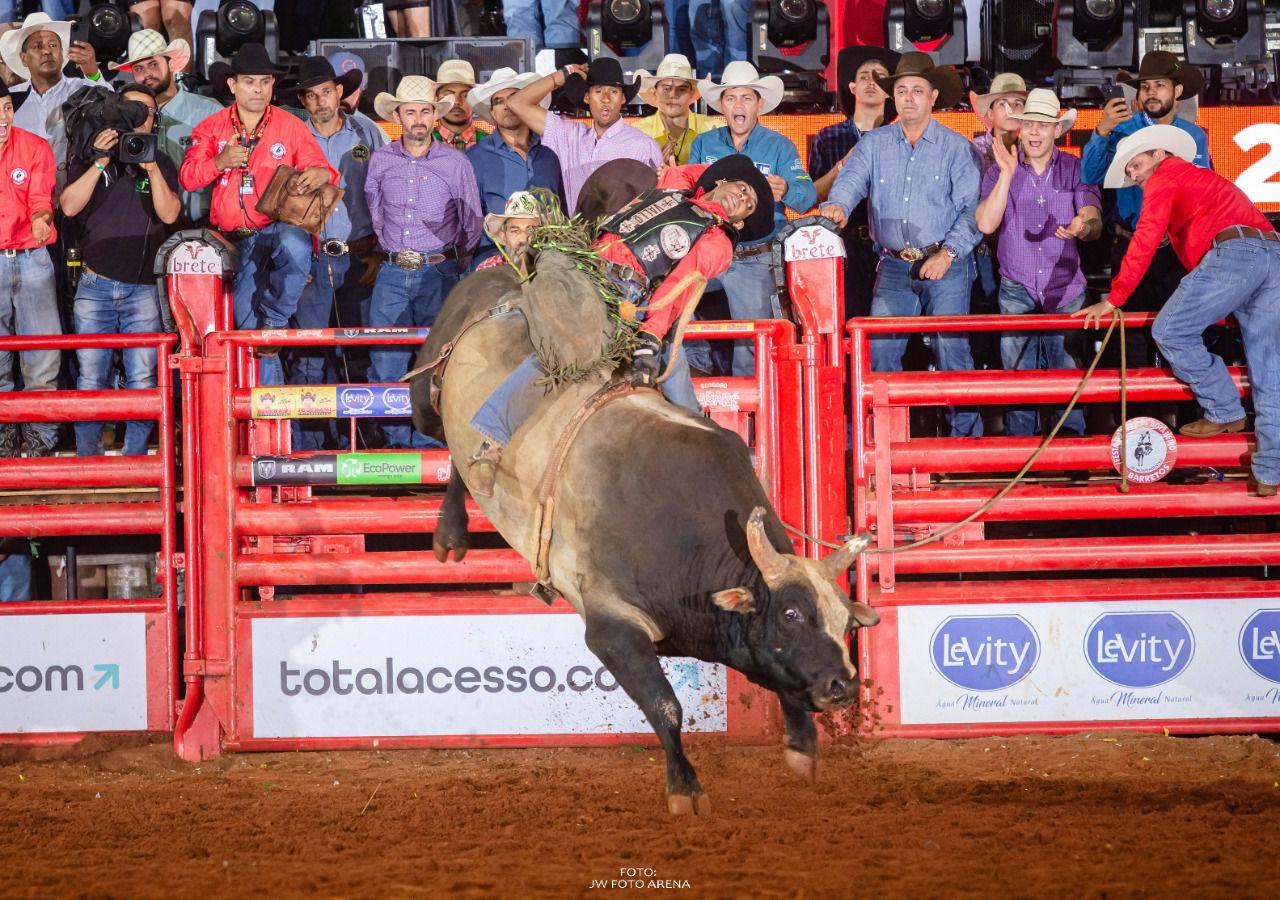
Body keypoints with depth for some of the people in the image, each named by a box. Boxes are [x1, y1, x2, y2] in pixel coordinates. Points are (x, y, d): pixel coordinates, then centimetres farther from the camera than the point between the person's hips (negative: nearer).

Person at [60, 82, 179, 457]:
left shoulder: (162, 165, 11)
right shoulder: (89, 160, 9)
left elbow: (169, 214, -4)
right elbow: (69, 205, -6)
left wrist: (152, 169, -15)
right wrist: (100, 162, -13)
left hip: (142, 288, 0)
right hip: (95, 285, 0)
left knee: (142, 380, -4)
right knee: (91, 379, -2)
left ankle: (135, 457, 2)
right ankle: (87, 459, 3)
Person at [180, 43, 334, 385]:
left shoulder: (291, 126, 5)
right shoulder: (212, 127, 9)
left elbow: (321, 170, 1)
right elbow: (188, 177, 2)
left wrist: (319, 174, -24)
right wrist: (219, 162, -16)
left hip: (279, 228, -2)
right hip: (237, 240, 2)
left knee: (295, 246, -40)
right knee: (249, 324, -1)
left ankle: (275, 319, -19)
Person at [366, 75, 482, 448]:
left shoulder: (455, 163, 2)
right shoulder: (381, 161, 7)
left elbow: (472, 223, 11)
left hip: (438, 273, -2)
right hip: (392, 274, 2)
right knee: (385, 364, -3)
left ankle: (428, 442, 1)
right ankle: (397, 441, 6)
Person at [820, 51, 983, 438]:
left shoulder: (956, 148, 1)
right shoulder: (873, 145, 10)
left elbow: (971, 209, -4)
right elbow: (851, 182, -4)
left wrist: (948, 252, -16)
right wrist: (836, 207, -28)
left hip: (945, 266, -3)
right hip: (894, 267, 3)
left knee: (951, 350, -8)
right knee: (879, 351, -2)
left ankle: (966, 434, -1)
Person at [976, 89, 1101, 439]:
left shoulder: (1075, 170, 3)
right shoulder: (1000, 171, 3)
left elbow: (1095, 223, -7)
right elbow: (986, 224, -10)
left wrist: (1083, 227, -32)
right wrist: (1007, 174, -18)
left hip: (1066, 288, 0)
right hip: (1017, 289, 0)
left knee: (1067, 371, -1)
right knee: (1018, 372, -3)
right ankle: (1018, 442, 3)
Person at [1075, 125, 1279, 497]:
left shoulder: (1165, 177, 14)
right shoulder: (1208, 180, 39)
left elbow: (1146, 241, 5)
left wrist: (1113, 299, 8)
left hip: (1232, 253, -8)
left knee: (1171, 332, 1)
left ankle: (1223, 412, 6)